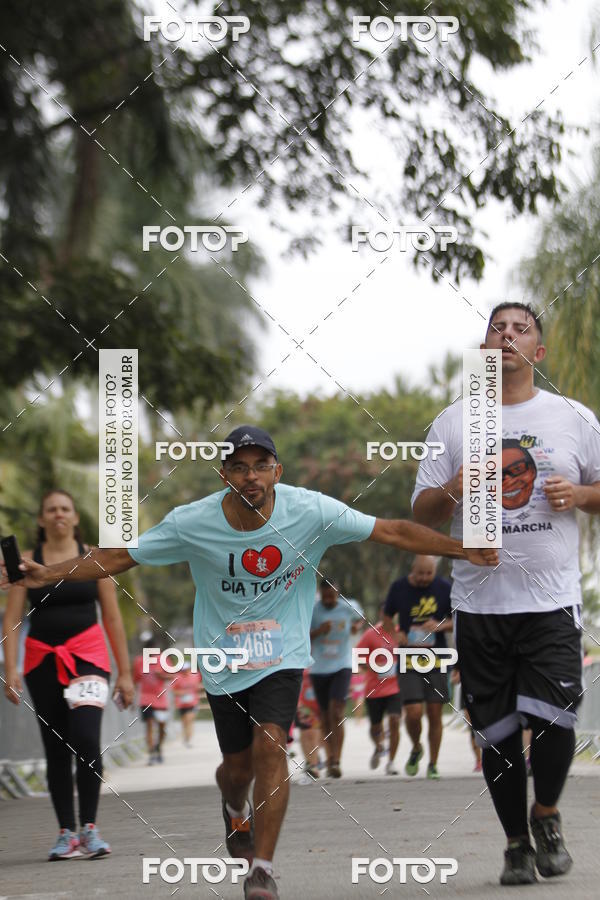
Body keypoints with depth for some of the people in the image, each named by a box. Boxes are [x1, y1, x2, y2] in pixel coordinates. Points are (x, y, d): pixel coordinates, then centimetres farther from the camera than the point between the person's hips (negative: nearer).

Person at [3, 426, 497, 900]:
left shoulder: (311, 511, -16)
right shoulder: (193, 522, -15)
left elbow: (394, 531, -13)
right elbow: (118, 557, -8)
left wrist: (461, 548, -21)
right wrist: (48, 574, -16)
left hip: (283, 653, -1)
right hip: (224, 660, 1)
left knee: (269, 744, -21)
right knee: (239, 764, 8)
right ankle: (235, 809, 48)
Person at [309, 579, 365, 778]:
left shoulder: (349, 607, -2)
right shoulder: (312, 610, -5)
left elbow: (360, 618, 21)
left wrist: (357, 627, 0)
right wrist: (319, 631, -23)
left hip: (342, 666, -2)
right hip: (319, 669, 2)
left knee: (336, 713, -17)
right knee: (325, 716, 10)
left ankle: (336, 761, -19)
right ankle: (330, 757, 28)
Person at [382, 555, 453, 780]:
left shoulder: (444, 588, 0)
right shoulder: (399, 588, 1)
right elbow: (387, 617, 15)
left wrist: (441, 626, -13)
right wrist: (395, 634, -5)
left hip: (436, 660, 0)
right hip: (409, 659, 0)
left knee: (435, 713, 1)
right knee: (413, 712, -11)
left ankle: (433, 764, 15)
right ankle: (416, 748, 19)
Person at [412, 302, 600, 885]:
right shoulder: (451, 424, 8)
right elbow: (421, 514, 8)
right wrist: (452, 492, -13)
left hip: (552, 601, -1)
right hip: (479, 602, 1)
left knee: (552, 721, -14)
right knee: (497, 733, 4)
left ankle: (546, 814, 14)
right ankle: (517, 843, 19)